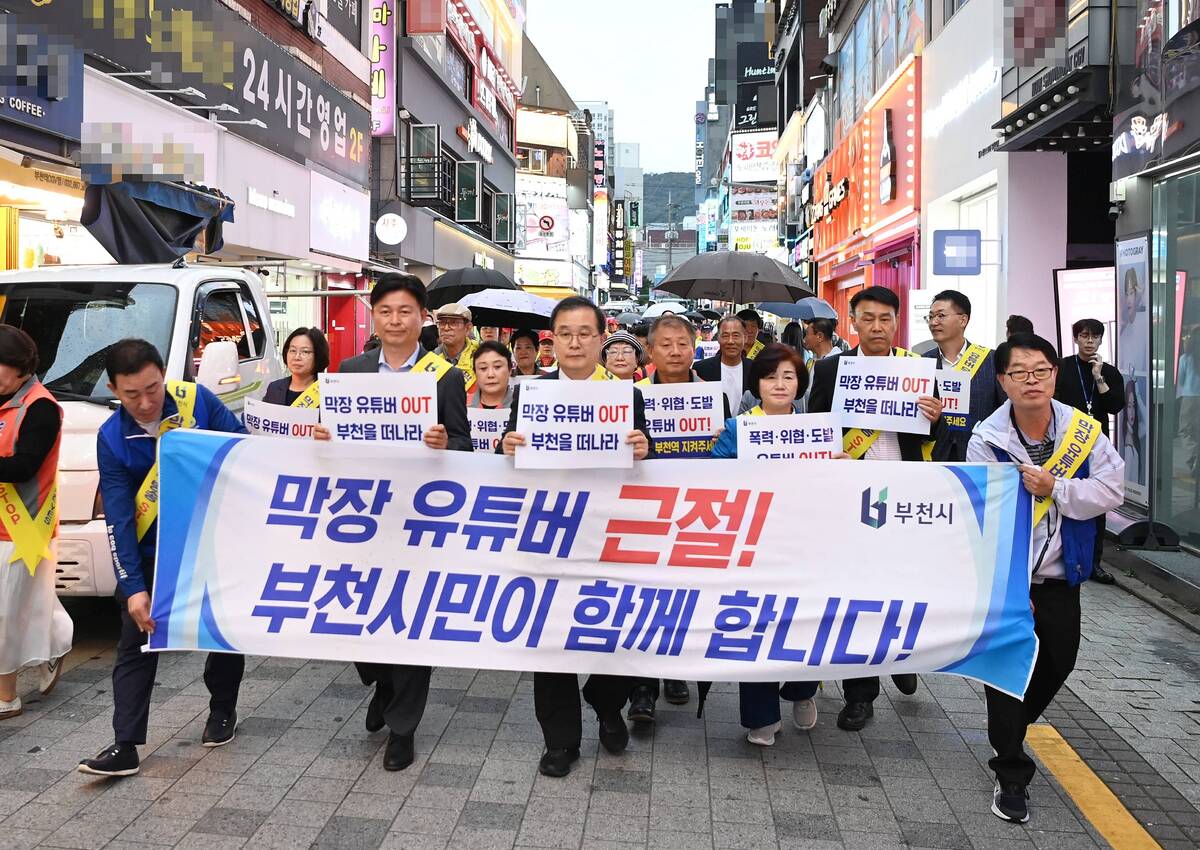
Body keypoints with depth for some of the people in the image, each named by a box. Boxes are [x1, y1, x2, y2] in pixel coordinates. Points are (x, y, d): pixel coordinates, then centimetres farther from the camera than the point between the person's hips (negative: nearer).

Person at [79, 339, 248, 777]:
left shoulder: (198, 400, -15)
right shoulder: (111, 438, -13)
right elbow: (118, 520, -15)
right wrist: (133, 587, -21)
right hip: (152, 555, 0)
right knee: (136, 644, 0)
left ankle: (223, 711, 34)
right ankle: (125, 745, 6)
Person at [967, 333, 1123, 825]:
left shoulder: (1083, 431, -8)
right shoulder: (987, 441, -15)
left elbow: (1111, 491, -8)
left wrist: (1053, 487, -23)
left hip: (1060, 577, 4)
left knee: (1059, 662, 17)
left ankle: (1009, 727, 47)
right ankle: (1011, 776, 13)